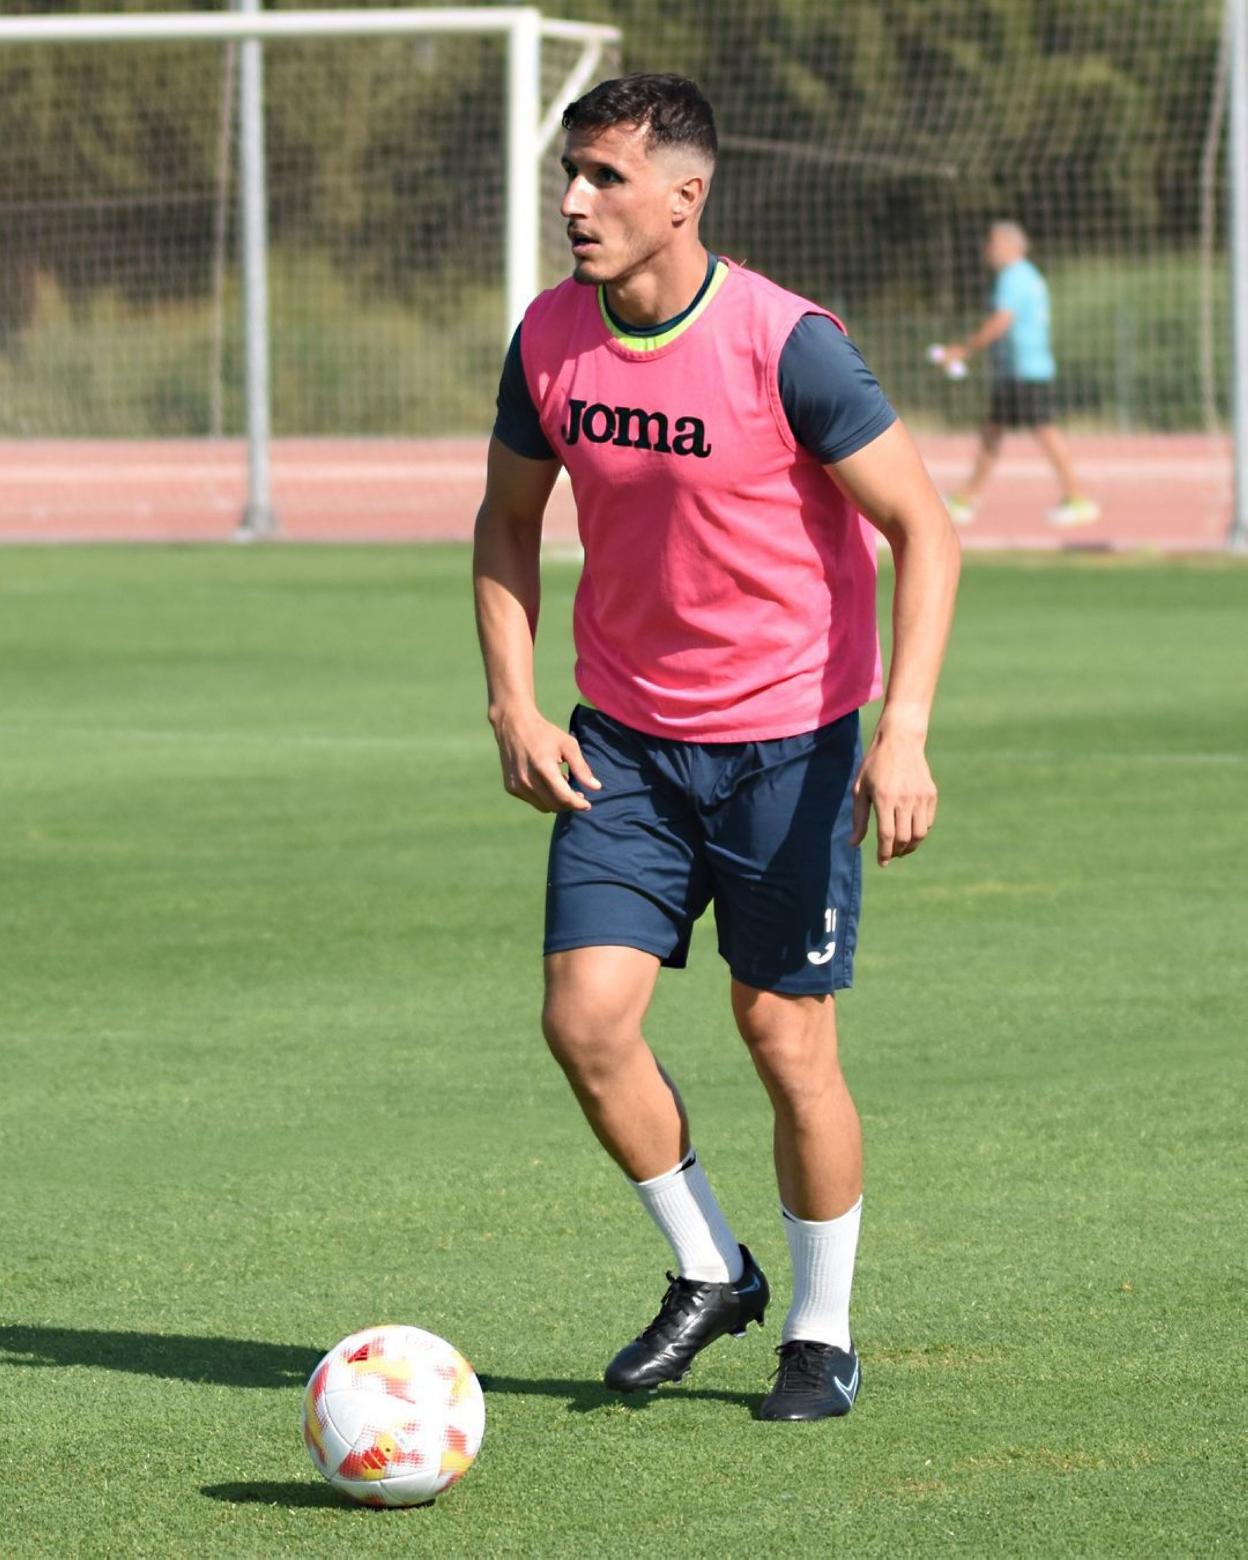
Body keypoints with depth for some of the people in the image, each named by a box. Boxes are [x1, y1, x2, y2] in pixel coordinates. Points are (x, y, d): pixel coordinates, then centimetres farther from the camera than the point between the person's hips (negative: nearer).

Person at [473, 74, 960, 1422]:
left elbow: (923, 531, -14)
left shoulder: (786, 346, -18)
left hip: (788, 738, -4)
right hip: (623, 739, 4)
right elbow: (508, 519, 12)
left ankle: (822, 1332, 19)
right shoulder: (549, 338, -3)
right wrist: (514, 708, 0)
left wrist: (902, 734, -24)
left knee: (786, 1036, 0)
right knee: (585, 1017, -7)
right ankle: (708, 1272, 16)